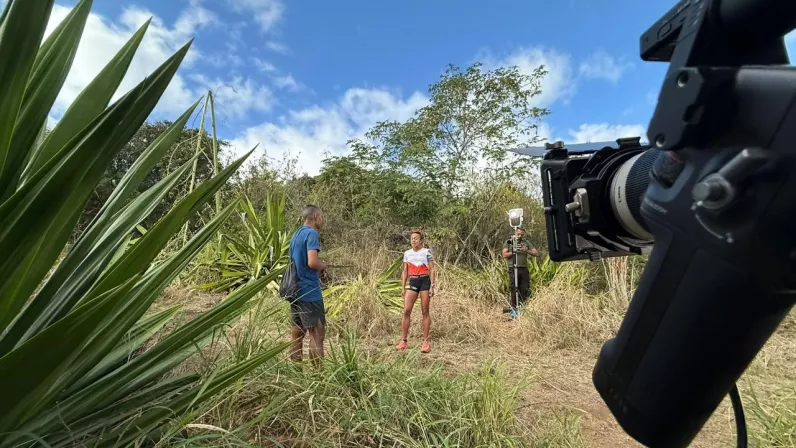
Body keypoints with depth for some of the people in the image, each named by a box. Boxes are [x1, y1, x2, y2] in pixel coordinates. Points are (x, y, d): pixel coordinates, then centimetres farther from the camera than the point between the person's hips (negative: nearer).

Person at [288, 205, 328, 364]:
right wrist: (323, 265, -5)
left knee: (297, 332, 13)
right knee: (317, 332, -2)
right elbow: (312, 262, -24)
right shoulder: (312, 233, -13)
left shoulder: (295, 235, 15)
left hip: (295, 291, 9)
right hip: (309, 292, -9)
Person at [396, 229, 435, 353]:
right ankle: (403, 340, 5)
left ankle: (425, 341, 10)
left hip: (425, 281, -3)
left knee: (425, 311, 2)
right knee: (406, 311, -4)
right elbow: (405, 272, 13)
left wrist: (432, 286, -10)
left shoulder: (427, 252, 1)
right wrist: (403, 287, 7)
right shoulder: (407, 253, 11)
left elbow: (431, 270, -2)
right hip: (412, 282, 3)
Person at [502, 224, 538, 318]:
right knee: (514, 289, -3)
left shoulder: (526, 242, 13)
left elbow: (536, 253, 7)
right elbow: (504, 255, -2)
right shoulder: (509, 242, 5)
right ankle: (513, 308, 3)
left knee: (525, 289, 3)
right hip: (513, 269, -3)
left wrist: (527, 251, -11)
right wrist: (514, 252, -14)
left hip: (524, 269, 3)